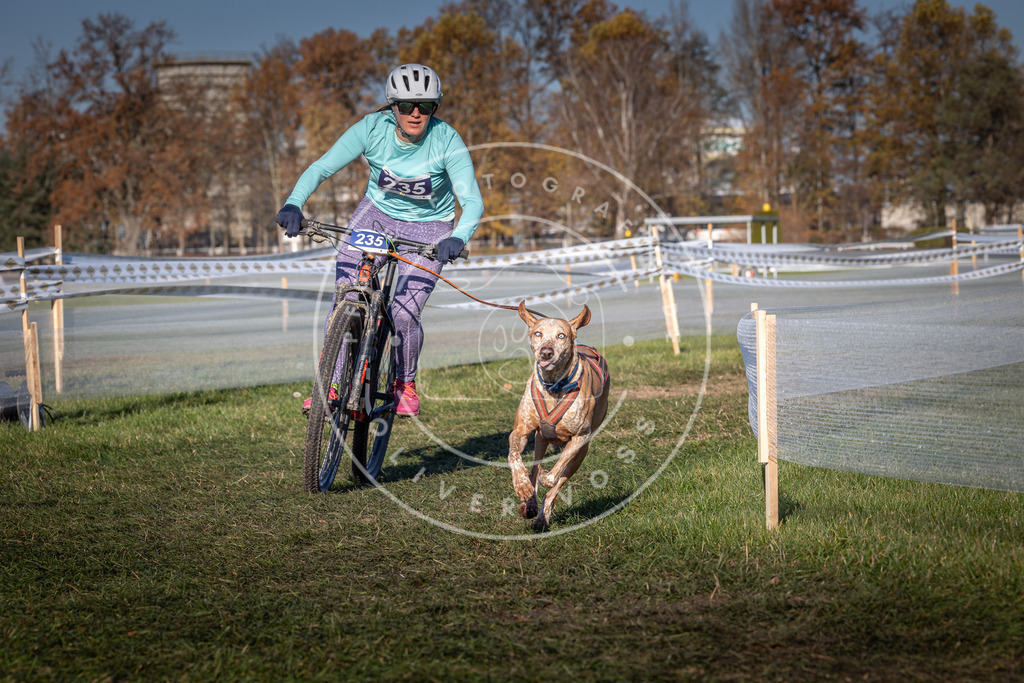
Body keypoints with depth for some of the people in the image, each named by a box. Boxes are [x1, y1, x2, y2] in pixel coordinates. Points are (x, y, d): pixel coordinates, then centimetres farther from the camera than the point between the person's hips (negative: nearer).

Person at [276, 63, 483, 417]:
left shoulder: (446, 141, -25)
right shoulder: (373, 128, -21)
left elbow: (473, 202, -31)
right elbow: (321, 167, -24)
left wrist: (458, 238, -51)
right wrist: (293, 203, -42)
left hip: (428, 227, -2)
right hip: (377, 212, 2)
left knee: (404, 314, -14)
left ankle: (405, 382, 16)